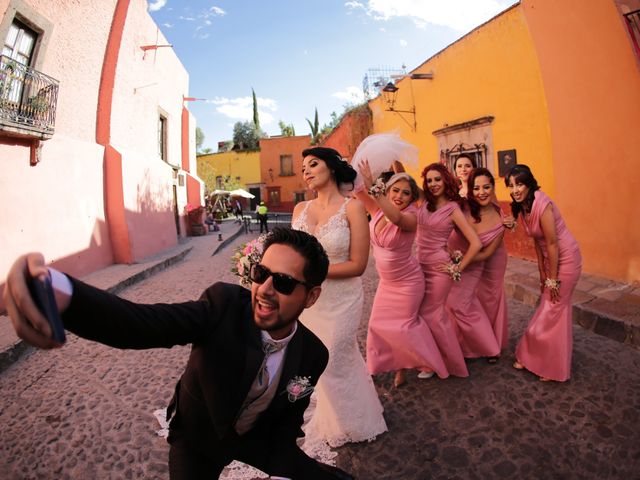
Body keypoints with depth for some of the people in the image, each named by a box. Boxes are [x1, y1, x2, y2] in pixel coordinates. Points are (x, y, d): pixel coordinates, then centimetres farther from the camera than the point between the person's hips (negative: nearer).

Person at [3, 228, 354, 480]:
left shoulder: (313, 355, -20)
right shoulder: (225, 304, -30)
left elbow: (287, 424, -7)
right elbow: (143, 323, -45)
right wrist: (60, 292, -63)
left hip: (256, 442, 2)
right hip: (197, 441, -1)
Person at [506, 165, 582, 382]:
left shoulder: (542, 205, -26)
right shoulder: (523, 207, -1)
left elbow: (552, 244, -24)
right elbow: (538, 241, 5)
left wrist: (553, 280, -18)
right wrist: (542, 273, 6)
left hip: (565, 259, -7)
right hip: (551, 259, 8)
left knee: (552, 312, 3)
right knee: (552, 311, 17)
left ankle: (553, 367, 21)